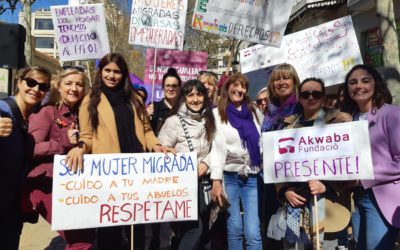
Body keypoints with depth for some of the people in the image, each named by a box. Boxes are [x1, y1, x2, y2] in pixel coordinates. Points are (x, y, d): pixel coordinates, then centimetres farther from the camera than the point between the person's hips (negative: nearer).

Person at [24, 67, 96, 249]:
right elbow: (31, 148, -15)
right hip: (47, 182, -7)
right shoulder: (47, 112, -5)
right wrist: (64, 142, -18)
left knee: (87, 234, 11)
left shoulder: (79, 115, 15)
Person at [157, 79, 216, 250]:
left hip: (200, 180, 7)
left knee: (203, 225, 15)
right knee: (194, 228, -9)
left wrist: (206, 163, -7)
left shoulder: (208, 121, 7)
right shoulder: (174, 121, -12)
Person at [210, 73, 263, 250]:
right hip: (229, 176, -2)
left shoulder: (255, 112, 12)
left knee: (253, 232, -4)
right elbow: (217, 147, -6)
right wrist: (216, 180, -14)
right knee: (234, 229, 4)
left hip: (252, 177, 2)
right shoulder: (217, 113, 2)